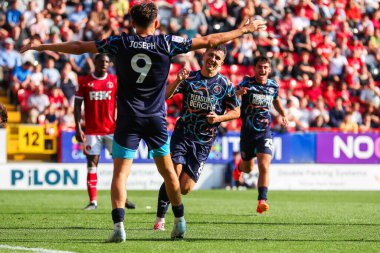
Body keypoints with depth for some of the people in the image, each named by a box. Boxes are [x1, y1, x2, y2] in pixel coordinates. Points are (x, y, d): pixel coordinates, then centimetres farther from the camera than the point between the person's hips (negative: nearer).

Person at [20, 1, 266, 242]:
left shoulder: (120, 43, -2)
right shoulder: (167, 43, -2)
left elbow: (78, 47, 2)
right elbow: (209, 41, 3)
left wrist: (41, 46, 12)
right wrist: (244, 30, 13)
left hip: (128, 120, -1)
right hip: (156, 118, 1)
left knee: (120, 173, -3)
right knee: (168, 171, 16)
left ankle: (119, 227, -18)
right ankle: (179, 222, 24)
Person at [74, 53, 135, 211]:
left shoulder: (115, 81, 4)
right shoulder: (85, 82, 1)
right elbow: (77, 105, 2)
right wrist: (78, 128, -5)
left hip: (112, 129, 1)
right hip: (92, 131, -1)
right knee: (92, 163, -2)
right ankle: (93, 201, 1)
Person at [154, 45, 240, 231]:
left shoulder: (225, 84, 1)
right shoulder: (189, 78, 1)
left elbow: (236, 112, 9)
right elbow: (165, 96, -9)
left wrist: (219, 118, -10)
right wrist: (178, 81, -27)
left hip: (203, 142, 1)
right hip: (182, 135, -1)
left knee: (185, 188, -6)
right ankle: (160, 219, -6)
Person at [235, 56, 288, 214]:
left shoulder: (273, 86, 1)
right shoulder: (247, 83, -11)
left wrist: (283, 115, 11)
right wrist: (238, 92, -50)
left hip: (265, 132, 1)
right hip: (247, 132, -1)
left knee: (264, 167, -18)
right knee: (248, 169, 17)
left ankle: (262, 201, -19)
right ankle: (240, 165, 55)